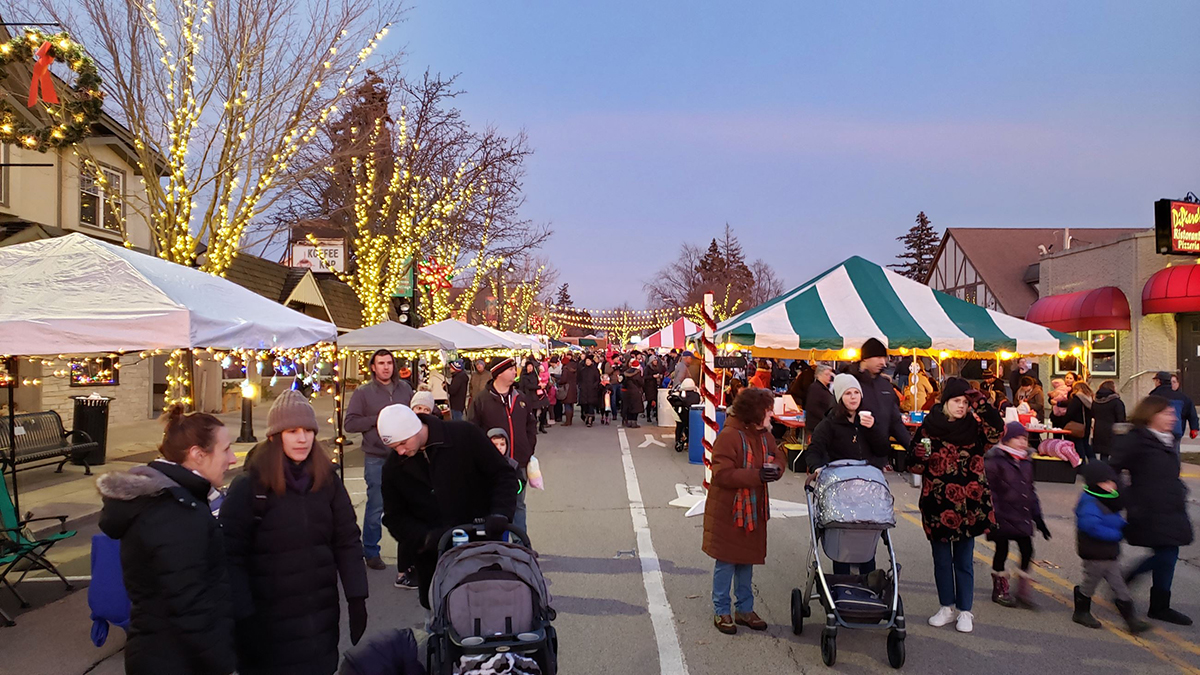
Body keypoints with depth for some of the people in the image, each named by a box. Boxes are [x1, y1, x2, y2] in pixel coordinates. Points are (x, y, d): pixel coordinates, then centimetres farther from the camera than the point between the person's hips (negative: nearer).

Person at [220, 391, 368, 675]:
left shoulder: (327, 479, 1)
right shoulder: (249, 486, -10)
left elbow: (348, 541, 3)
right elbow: (232, 555, -11)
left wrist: (357, 599, -2)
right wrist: (243, 616, -15)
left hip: (322, 615, 4)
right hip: (268, 620, -3)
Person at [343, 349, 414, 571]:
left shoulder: (404, 388, 8)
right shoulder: (363, 392, -2)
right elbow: (349, 423, -7)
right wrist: (377, 419, -14)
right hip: (376, 459, -3)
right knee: (376, 507, 2)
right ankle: (371, 552, 17)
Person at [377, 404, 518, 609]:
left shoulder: (465, 435, -12)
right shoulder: (393, 469, -1)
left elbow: (503, 474, -7)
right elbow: (394, 517, 4)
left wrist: (500, 513, -21)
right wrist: (424, 537, -15)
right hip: (432, 558, 3)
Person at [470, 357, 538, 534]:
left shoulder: (520, 399, 7)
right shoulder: (482, 400, -7)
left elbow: (531, 425, 14)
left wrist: (529, 450, 7)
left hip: (519, 463, 4)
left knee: (518, 505, 14)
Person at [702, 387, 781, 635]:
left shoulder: (765, 435, 5)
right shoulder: (729, 436, -19)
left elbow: (776, 462, 14)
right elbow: (723, 475, -24)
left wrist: (774, 469, -11)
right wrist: (757, 475, -30)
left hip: (754, 510, 7)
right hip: (728, 511, -7)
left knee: (747, 561, 16)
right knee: (726, 562, 4)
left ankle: (745, 609, 29)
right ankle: (721, 612, 18)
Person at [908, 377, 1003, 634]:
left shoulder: (974, 426, 1)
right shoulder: (929, 427, 0)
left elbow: (997, 429, -20)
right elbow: (915, 466, 4)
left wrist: (981, 404, -22)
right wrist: (919, 455, -17)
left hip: (968, 504, 0)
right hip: (937, 504, 1)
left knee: (964, 560, 8)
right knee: (941, 559, 11)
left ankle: (965, 611, 21)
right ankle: (947, 607, 26)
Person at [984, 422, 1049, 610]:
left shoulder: (1026, 461, 11)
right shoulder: (994, 460, -12)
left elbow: (1030, 490, 18)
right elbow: (989, 490, -14)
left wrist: (1037, 517, 16)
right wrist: (992, 516, -18)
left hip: (1022, 517, 6)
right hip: (1003, 516, -6)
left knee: (1027, 550, 2)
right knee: (1002, 551, 6)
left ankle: (1023, 593, 15)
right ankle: (999, 590, 23)